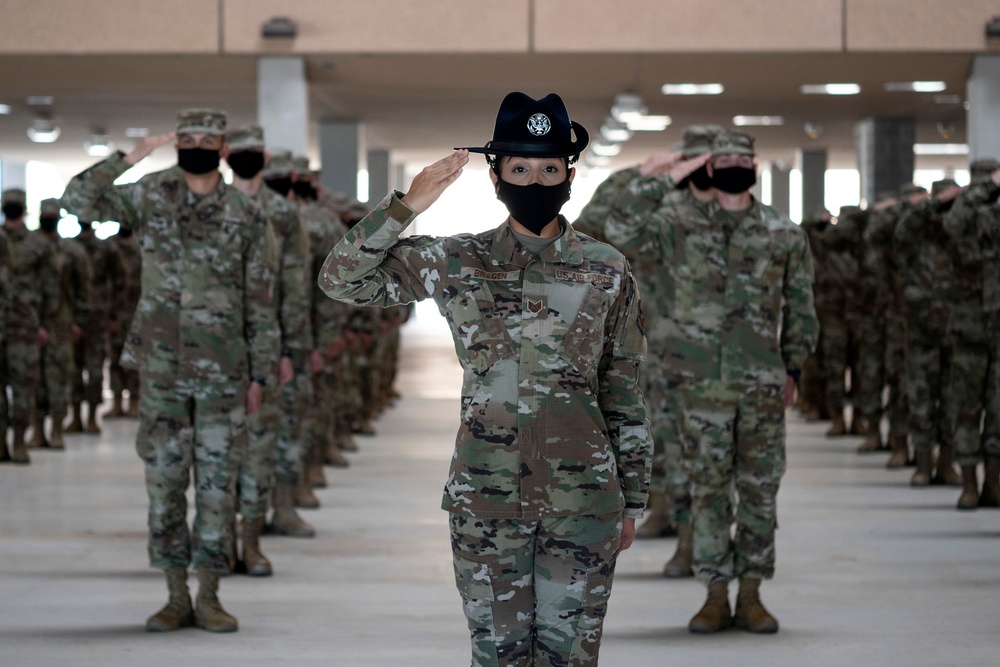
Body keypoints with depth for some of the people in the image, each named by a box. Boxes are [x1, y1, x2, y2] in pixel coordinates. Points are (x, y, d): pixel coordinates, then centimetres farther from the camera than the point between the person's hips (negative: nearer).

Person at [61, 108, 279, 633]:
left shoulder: (247, 216, 2)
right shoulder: (149, 197, 2)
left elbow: (259, 303, 4)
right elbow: (77, 200, -9)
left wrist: (260, 374, 2)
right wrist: (129, 157, -17)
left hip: (223, 372, 0)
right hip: (161, 368, 1)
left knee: (217, 482, 2)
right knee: (164, 481, 4)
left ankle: (209, 598, 9)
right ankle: (176, 598, 13)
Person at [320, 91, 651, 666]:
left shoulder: (607, 271, 2)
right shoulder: (456, 263, 1)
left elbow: (624, 393, 7)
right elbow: (341, 279, -2)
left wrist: (632, 499, 8)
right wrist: (407, 206, -13)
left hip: (583, 498, 0)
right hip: (486, 497, 0)